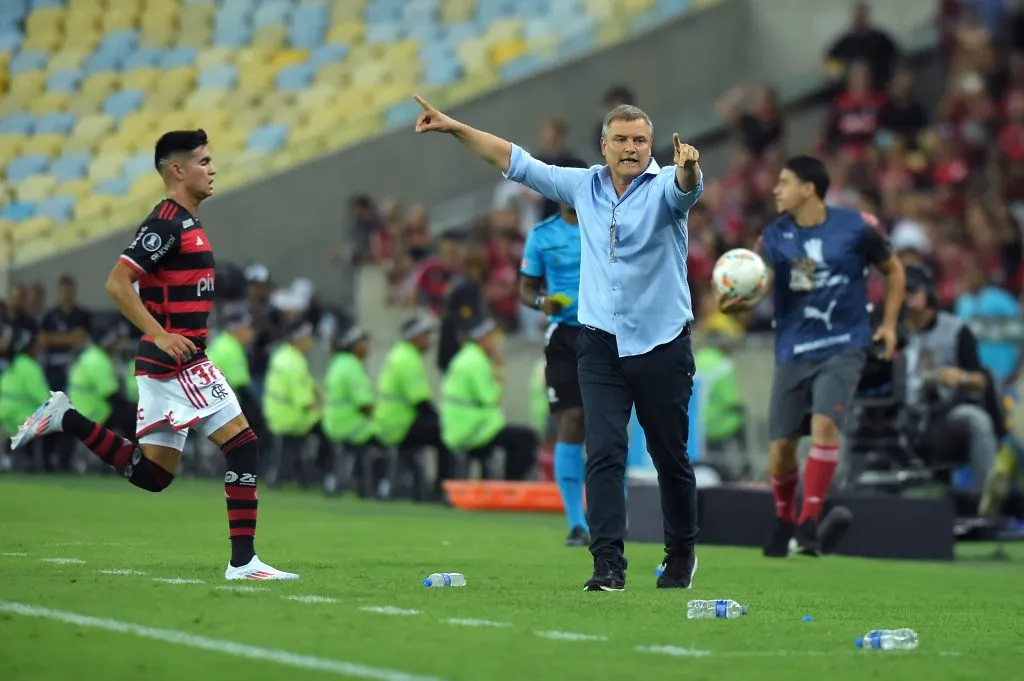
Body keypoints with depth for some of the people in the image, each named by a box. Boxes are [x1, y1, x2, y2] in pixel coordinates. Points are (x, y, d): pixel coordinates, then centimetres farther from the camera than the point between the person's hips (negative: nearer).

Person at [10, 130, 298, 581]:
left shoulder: (184, 223, 16)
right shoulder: (166, 225, -14)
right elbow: (117, 284, -20)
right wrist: (161, 336, -23)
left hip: (168, 363, 10)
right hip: (179, 362, -10)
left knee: (151, 474, 11)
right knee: (243, 446, -10)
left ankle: (64, 419, 14)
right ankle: (243, 561, -10)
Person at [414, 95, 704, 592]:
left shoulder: (664, 186, -7)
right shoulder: (584, 186, 6)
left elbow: (687, 188, -31)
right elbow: (515, 161, 12)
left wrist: (688, 168, -55)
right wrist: (454, 127, 8)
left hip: (662, 345, -2)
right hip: (601, 345, 2)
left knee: (670, 457, 8)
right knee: (603, 452, -10)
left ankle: (681, 554, 27)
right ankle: (608, 564, -12)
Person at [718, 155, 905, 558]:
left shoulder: (856, 228, -6)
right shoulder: (774, 236, 0)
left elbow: (893, 271, 8)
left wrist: (889, 324, 1)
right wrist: (741, 302, -34)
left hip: (842, 347, -3)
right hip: (793, 350, 3)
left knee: (824, 422, -24)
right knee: (782, 443, 4)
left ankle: (809, 524, -19)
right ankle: (783, 524, 29)